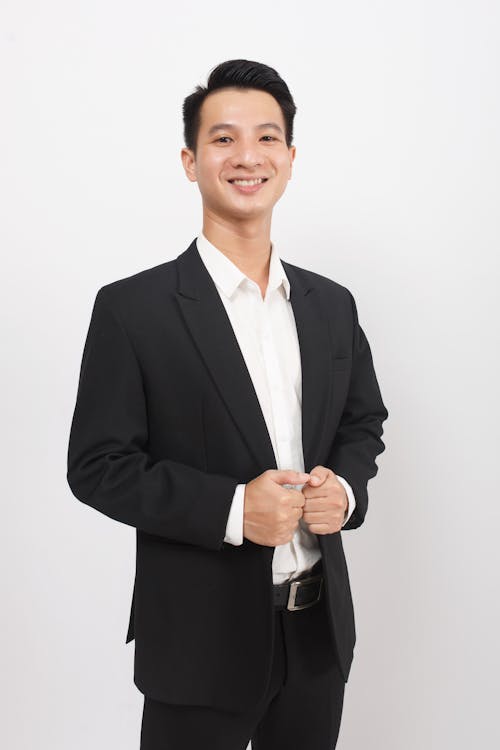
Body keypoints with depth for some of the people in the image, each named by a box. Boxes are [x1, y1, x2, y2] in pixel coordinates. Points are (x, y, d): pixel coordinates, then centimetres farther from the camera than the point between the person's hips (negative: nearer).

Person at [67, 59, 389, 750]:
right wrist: (230, 509, -21)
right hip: (201, 641, -4)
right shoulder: (132, 309, -11)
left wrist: (346, 487, -7)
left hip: (321, 631, 5)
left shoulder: (333, 304, 4)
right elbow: (97, 466, -11)